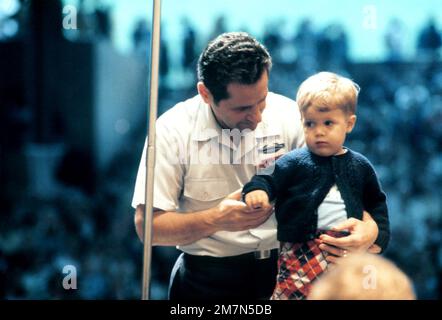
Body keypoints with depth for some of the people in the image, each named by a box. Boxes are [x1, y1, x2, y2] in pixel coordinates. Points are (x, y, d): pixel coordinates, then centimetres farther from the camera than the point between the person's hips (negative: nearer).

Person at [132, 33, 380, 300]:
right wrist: (215, 220, -23)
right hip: (208, 280, -2)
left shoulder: (292, 117, -6)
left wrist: (367, 226, -23)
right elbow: (147, 226, -8)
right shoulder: (172, 131, -9)